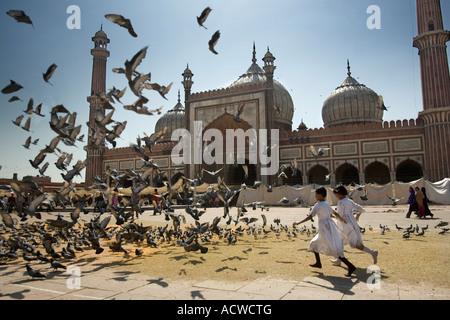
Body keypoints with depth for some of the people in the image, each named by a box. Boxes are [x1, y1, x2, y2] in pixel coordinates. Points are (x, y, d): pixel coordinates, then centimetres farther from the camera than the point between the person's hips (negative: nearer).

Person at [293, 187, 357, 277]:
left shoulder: (318, 205, -13)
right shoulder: (327, 204, 9)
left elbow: (310, 216, -19)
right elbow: (335, 214, 18)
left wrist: (298, 223, -16)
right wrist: (343, 220, 35)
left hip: (324, 228, -9)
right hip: (330, 226, 9)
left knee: (334, 250, -6)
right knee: (314, 243, 22)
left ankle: (350, 266, -8)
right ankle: (318, 263, 32)